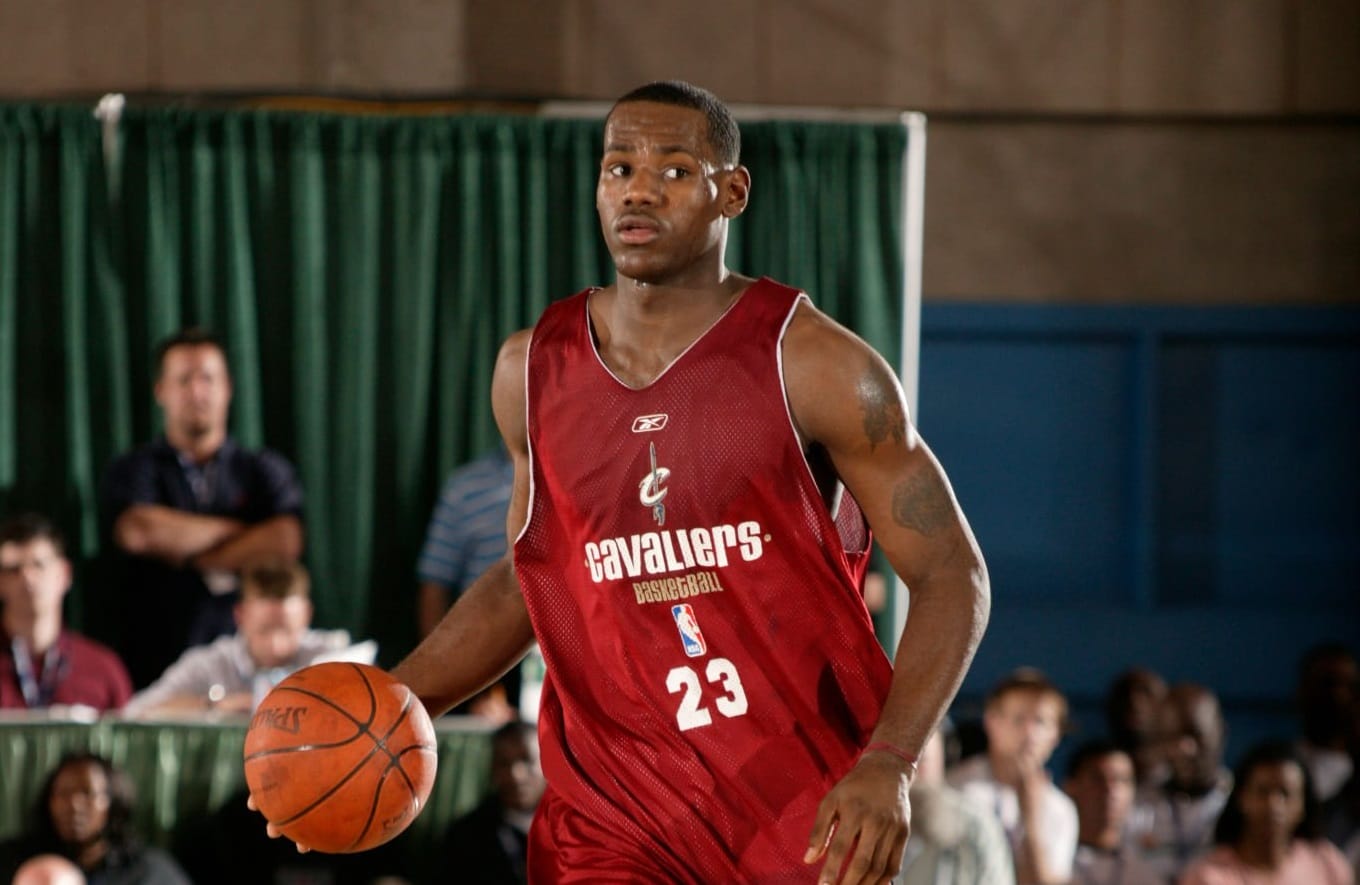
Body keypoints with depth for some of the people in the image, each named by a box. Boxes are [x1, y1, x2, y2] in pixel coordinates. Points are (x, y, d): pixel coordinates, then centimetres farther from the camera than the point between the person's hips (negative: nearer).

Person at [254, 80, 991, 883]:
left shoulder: (811, 364, -8)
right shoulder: (533, 370, 5)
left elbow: (951, 574, -7)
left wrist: (890, 765, -22)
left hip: (808, 809, -2)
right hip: (617, 809, 2)